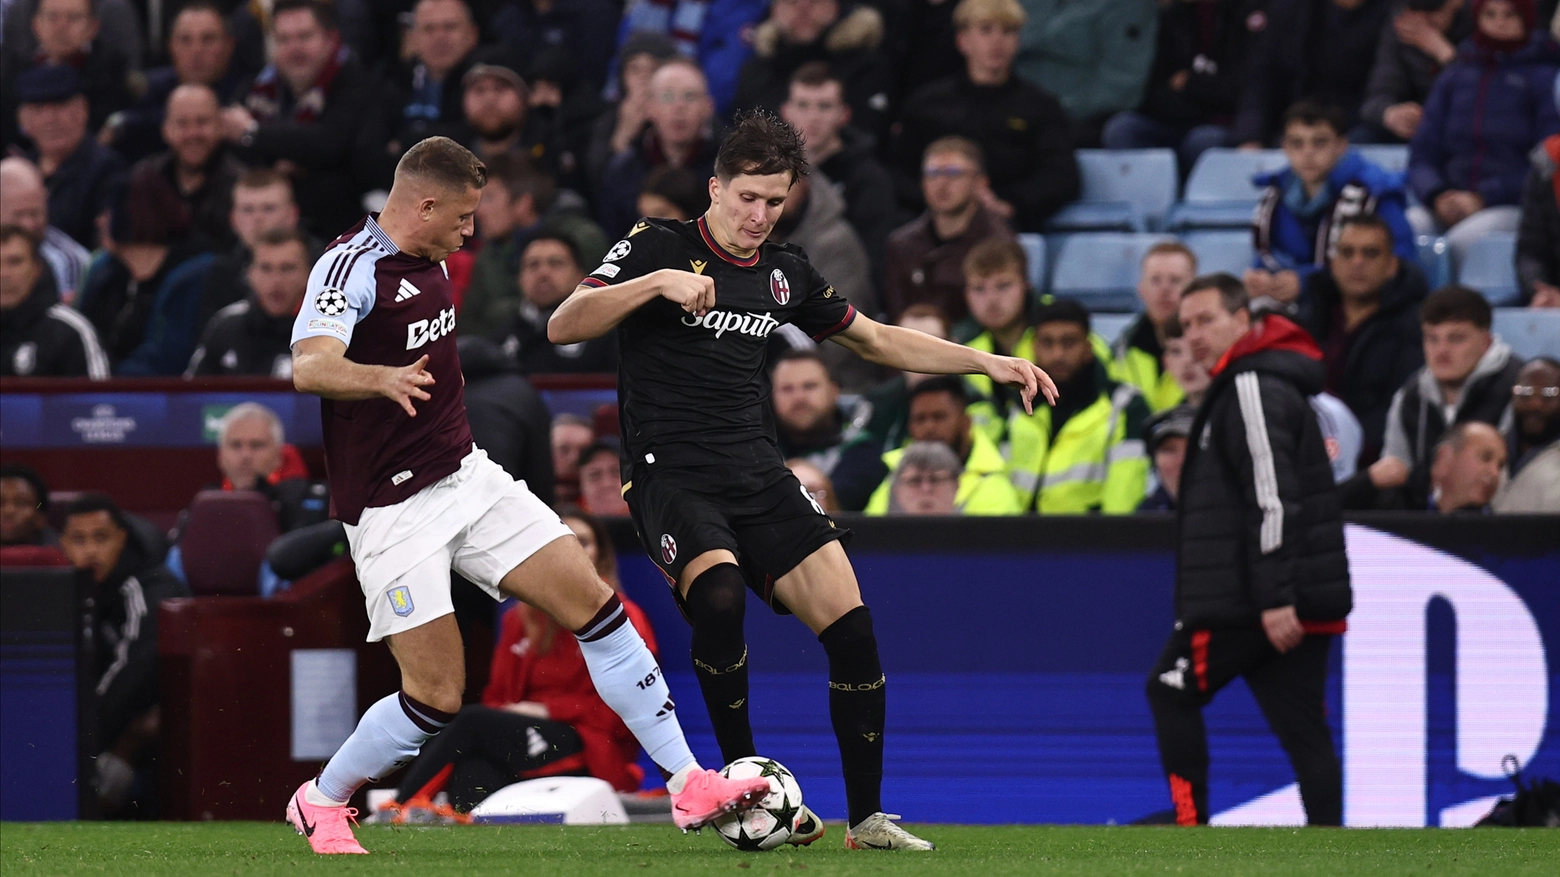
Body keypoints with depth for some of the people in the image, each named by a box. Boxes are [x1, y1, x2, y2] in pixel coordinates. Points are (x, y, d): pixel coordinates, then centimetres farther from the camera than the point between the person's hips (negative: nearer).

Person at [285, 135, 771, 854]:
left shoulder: (427, 261, 9)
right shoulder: (352, 266, -18)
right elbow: (310, 366, -36)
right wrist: (385, 378, -54)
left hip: (467, 474, 8)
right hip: (394, 509, -8)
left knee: (592, 603, -3)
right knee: (437, 697, -9)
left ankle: (687, 784, 0)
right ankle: (320, 804, 16)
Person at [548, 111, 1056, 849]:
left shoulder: (785, 274, 13)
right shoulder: (659, 245, -2)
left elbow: (878, 341, 26)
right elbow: (563, 325, -12)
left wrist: (987, 363, 17)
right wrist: (657, 282, -24)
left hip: (757, 473, 5)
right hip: (670, 474, -5)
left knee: (850, 626, -11)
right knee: (718, 595, -33)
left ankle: (866, 817, -1)